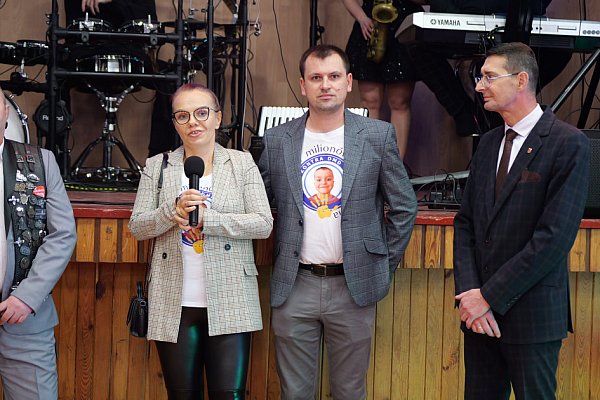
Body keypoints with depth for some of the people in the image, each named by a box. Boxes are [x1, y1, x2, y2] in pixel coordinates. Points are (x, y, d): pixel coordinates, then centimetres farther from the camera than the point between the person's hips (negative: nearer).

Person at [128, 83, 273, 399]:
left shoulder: (242, 163, 5)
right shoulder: (157, 167, 9)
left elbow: (264, 224, -5)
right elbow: (137, 227, 4)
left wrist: (206, 218, -15)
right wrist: (174, 210, -15)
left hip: (229, 302, -1)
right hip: (175, 304, 2)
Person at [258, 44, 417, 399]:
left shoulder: (378, 135, 0)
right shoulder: (277, 140, 3)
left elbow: (405, 207, 4)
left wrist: (385, 267, 3)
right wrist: (280, 258, 5)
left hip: (353, 287, -1)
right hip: (293, 287, 1)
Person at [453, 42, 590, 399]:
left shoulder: (569, 144, -10)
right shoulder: (489, 143, 11)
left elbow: (555, 236, -17)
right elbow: (466, 222, 9)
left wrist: (490, 297, -16)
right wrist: (470, 292, -6)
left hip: (532, 313, -5)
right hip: (480, 314, 6)